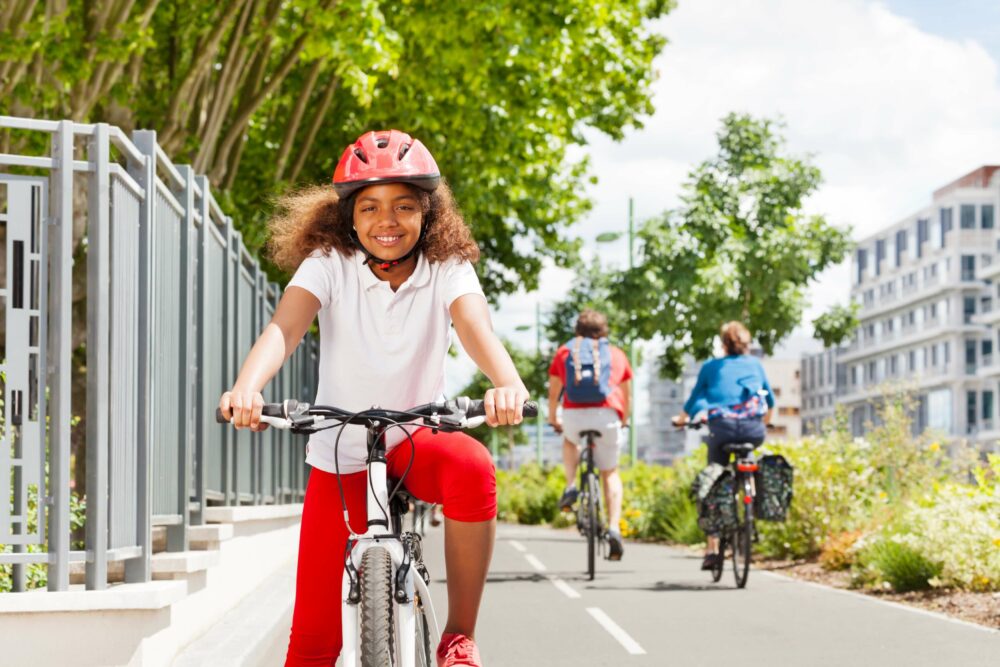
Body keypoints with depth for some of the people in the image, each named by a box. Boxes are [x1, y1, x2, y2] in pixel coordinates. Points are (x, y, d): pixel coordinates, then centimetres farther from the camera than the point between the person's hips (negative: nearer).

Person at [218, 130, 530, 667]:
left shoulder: (447, 269, -8)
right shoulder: (328, 265, -10)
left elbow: (475, 327, -27)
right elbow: (284, 327, -27)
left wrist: (507, 383, -50)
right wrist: (246, 388, -48)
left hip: (416, 441, 0)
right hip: (338, 459, 0)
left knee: (472, 468, -36)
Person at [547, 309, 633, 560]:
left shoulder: (564, 352, 19)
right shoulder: (617, 354, 20)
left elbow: (554, 391, 25)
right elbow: (625, 393, 29)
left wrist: (553, 418, 42)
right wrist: (623, 420, 46)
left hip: (573, 414, 0)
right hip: (607, 416, 0)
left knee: (570, 441, 36)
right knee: (610, 473, 15)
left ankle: (571, 486, 14)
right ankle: (614, 528, 0)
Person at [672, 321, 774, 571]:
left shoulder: (711, 367, 17)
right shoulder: (755, 364, 21)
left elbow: (694, 400, 26)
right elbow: (770, 402, 33)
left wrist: (681, 419, 46)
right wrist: (766, 420, 54)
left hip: (722, 426, -1)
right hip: (753, 430, 1)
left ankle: (713, 546, 2)